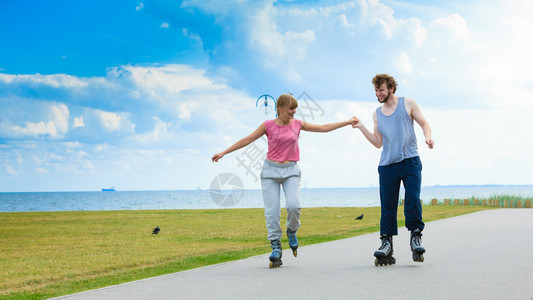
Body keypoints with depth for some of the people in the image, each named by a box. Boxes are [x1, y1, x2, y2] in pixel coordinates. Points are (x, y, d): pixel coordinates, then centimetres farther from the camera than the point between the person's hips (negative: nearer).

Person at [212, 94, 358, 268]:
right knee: (272, 210, -6)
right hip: (271, 170, -1)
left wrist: (348, 122, 9)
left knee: (294, 205, -19)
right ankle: (276, 248, 4)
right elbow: (247, 140, 5)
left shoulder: (297, 124, 7)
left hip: (291, 171, 1)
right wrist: (224, 153, 3)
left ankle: (292, 231, 11)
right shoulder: (268, 125, 1)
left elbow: (324, 128, 11)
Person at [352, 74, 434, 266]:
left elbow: (424, 123, 11)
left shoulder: (408, 104, 9)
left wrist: (428, 136, -10)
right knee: (387, 205, -3)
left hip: (410, 162, -3)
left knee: (412, 200, -15)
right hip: (387, 165, 3)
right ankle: (386, 243, 0)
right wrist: (361, 128, 7)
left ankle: (416, 236, -1)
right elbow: (378, 143, 17)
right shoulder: (377, 114, 18)